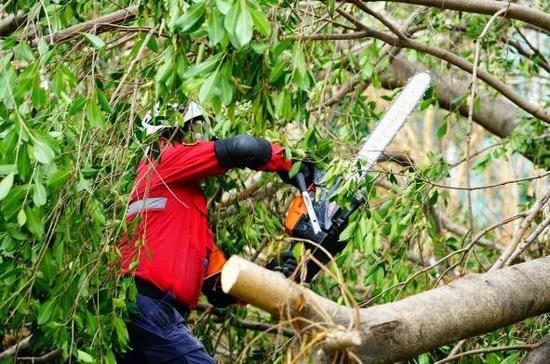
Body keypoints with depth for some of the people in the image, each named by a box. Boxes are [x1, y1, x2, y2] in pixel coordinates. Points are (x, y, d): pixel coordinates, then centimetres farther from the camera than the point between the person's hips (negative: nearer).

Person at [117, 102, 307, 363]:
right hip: (146, 305, -9)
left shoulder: (198, 210, 28)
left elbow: (220, 291, 21)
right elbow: (242, 147, -10)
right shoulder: (162, 164, 4)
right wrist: (287, 163, 6)